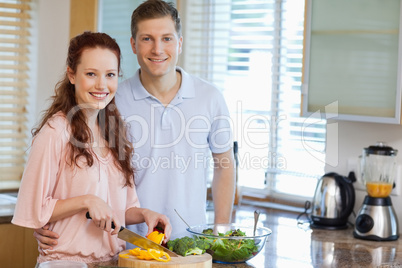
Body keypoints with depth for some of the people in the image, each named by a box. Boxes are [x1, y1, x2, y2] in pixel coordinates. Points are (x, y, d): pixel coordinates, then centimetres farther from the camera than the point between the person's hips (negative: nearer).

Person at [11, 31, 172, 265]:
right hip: (67, 261, -5)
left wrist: (143, 214, 3)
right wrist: (86, 201, -13)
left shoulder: (116, 130, 13)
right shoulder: (56, 131, -8)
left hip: (114, 259, 5)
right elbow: (33, 209, -6)